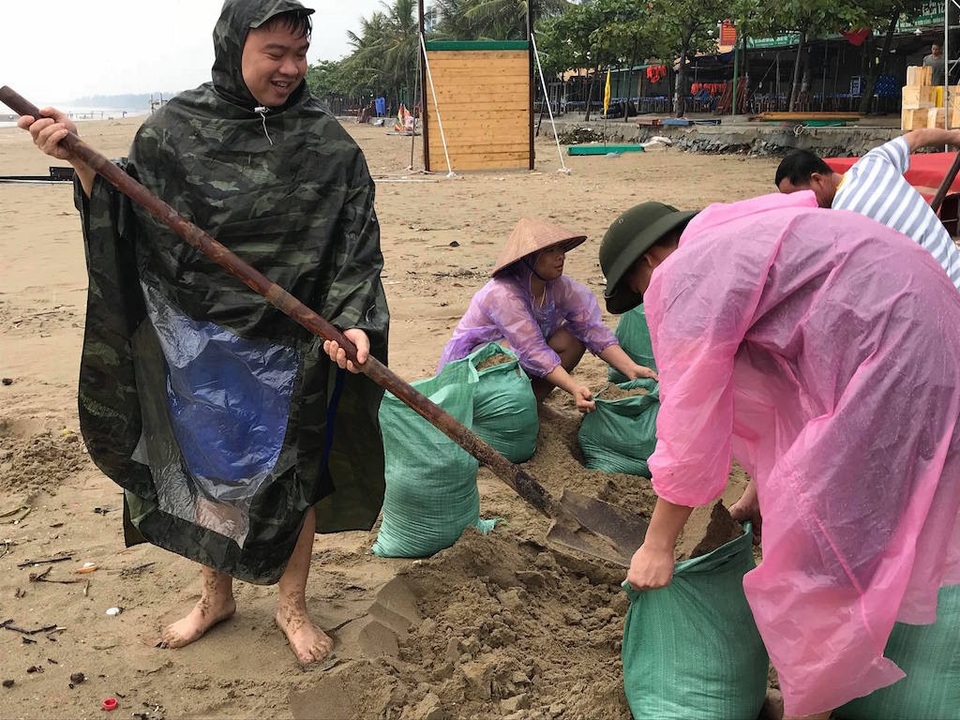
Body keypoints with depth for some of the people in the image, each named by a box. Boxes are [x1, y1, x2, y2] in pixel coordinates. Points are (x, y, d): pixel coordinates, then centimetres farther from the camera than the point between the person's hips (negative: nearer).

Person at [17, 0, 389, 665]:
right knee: (207, 468, 15)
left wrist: (352, 320, -20)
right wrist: (83, 162, -16)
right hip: (196, 343, 2)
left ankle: (292, 605, 33)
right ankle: (216, 596, 39)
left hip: (288, 347, -1)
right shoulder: (176, 127, -2)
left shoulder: (326, 142, -5)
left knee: (292, 474, 10)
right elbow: (130, 219, 1)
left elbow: (356, 241, -7)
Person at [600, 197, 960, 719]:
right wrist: (760, 489, 31)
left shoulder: (684, 276, -9)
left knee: (811, 555, -2)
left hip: (897, 364, -10)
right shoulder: (731, 243, 21)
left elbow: (690, 421, -10)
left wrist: (657, 545, 0)